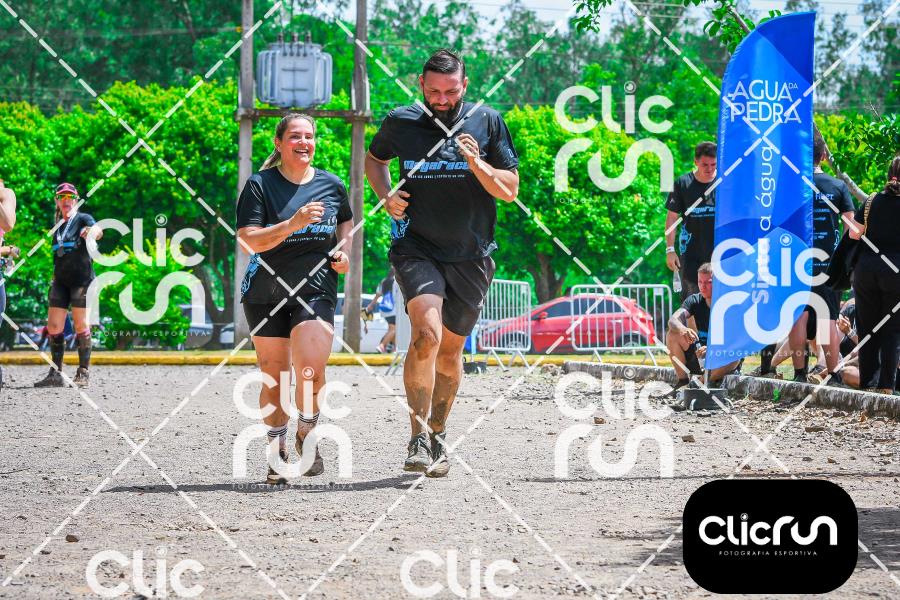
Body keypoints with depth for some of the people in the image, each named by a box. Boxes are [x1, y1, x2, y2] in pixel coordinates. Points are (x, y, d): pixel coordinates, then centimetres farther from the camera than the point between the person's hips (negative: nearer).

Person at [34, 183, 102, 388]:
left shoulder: (83, 219, -1)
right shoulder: (58, 227, 18)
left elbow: (98, 231, -23)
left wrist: (92, 232, -46)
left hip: (82, 280, -6)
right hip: (61, 281, 6)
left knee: (81, 326, -7)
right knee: (54, 326, 1)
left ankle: (83, 373, -4)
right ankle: (55, 374, 6)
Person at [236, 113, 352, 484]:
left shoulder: (331, 185, 7)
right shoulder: (259, 185, -3)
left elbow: (346, 221, 27)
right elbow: (248, 241, -13)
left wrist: (345, 250, 7)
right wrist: (294, 224, -23)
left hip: (316, 290, 0)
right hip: (265, 295, 0)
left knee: (311, 372, -17)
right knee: (274, 377, 4)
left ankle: (306, 436, 10)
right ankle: (277, 454, 19)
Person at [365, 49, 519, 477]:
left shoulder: (486, 122, 0)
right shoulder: (400, 123, 1)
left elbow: (510, 190, 0)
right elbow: (374, 159, 23)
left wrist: (477, 165, -17)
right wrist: (386, 196, 4)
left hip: (470, 256, 2)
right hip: (416, 247, -2)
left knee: (450, 350, 11)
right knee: (426, 333, -24)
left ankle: (438, 434, 31)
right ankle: (419, 440, -21)